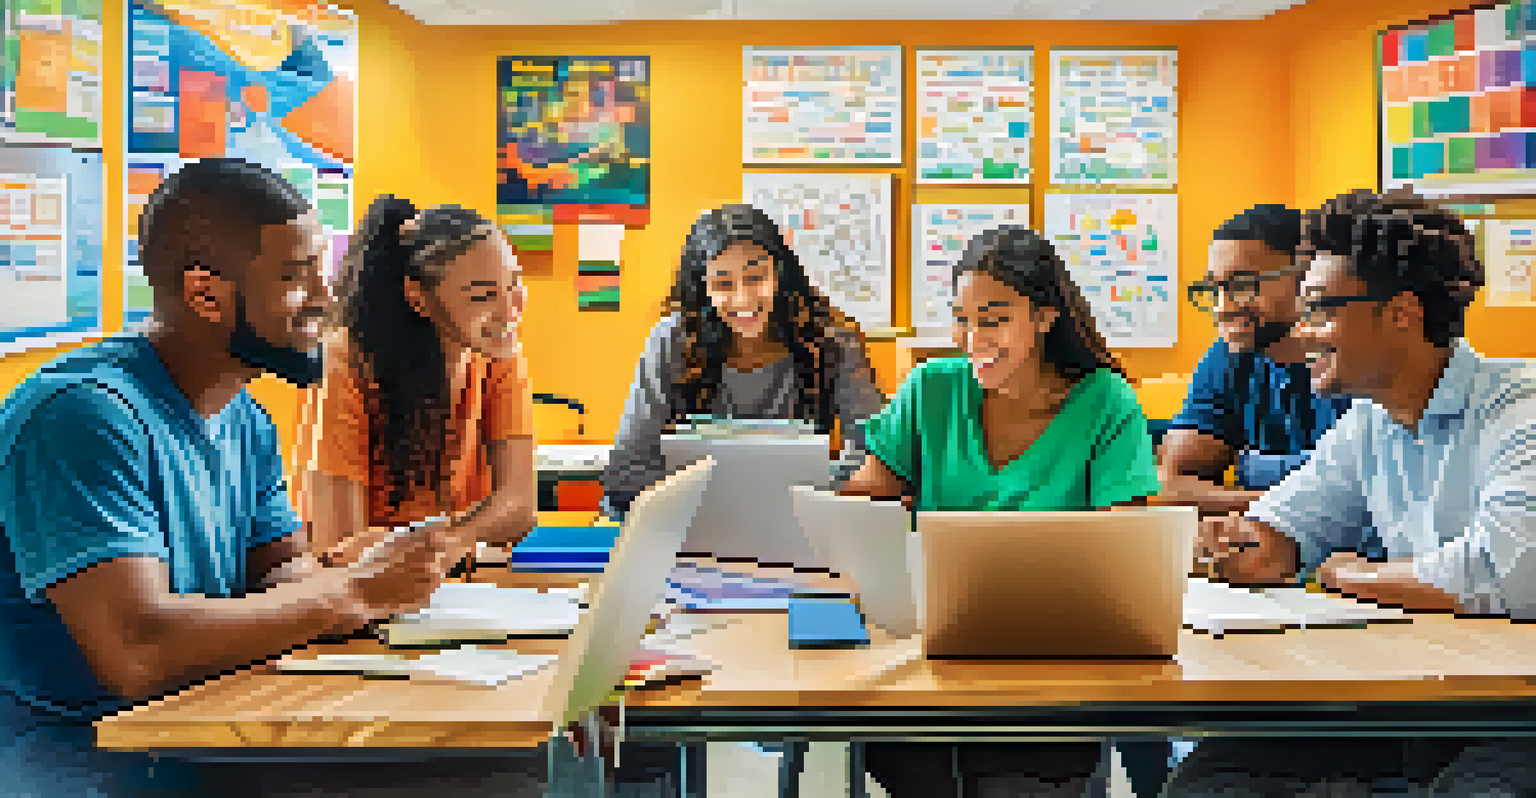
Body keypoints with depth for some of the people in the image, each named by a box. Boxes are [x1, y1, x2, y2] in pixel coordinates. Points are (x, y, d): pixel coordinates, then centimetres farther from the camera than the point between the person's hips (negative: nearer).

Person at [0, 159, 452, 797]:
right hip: (60, 743, -9)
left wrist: (383, 581, -12)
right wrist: (353, 593, -22)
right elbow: (137, 652, -31)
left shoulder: (250, 425, 10)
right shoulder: (84, 410, -22)